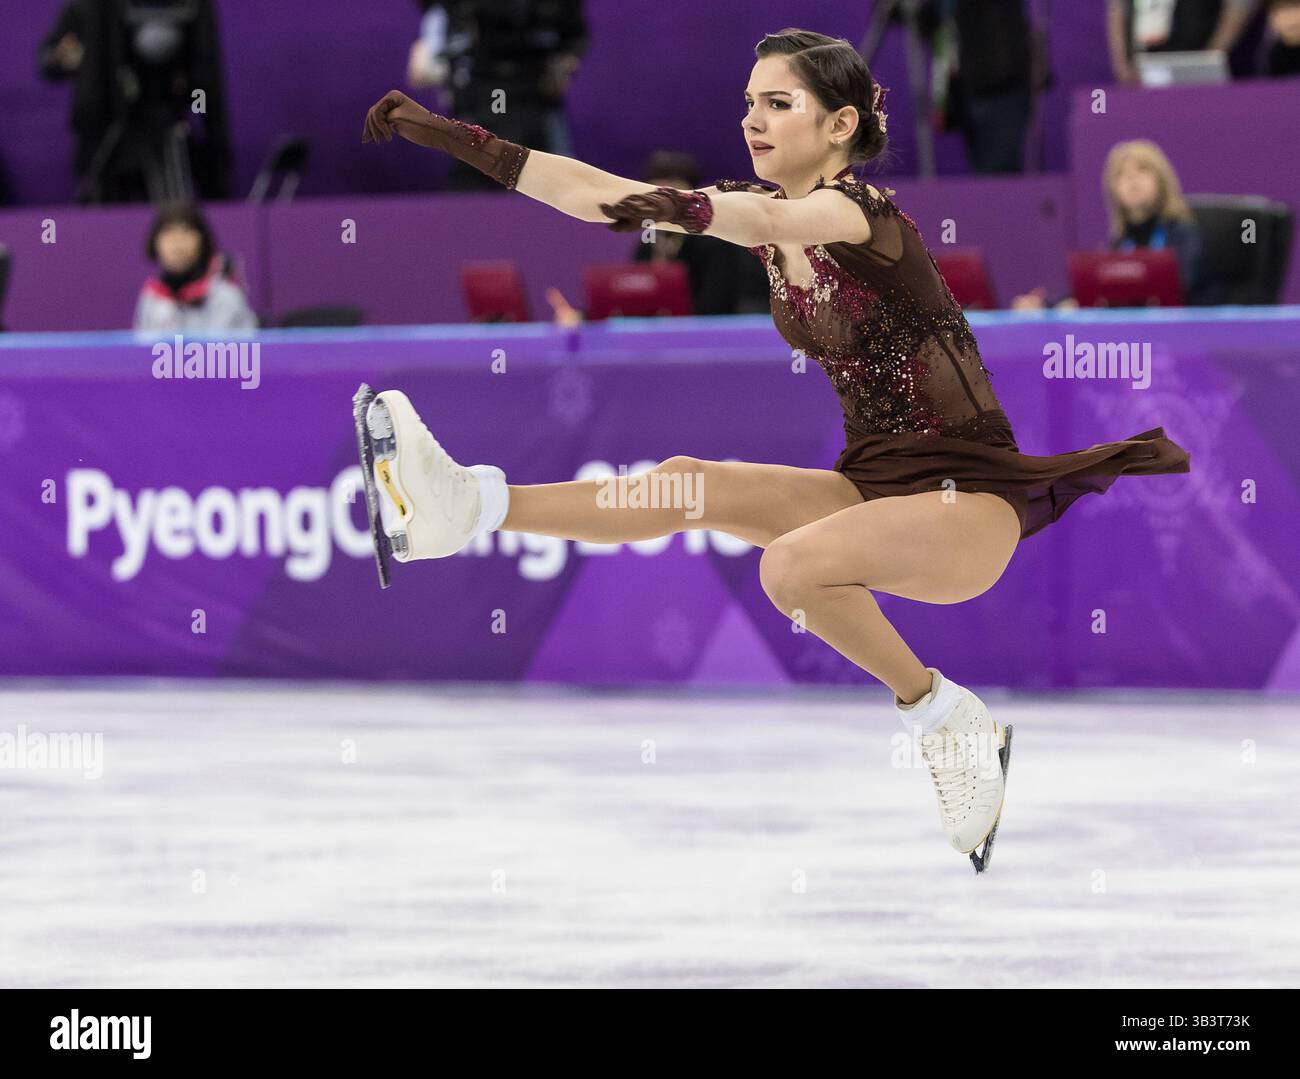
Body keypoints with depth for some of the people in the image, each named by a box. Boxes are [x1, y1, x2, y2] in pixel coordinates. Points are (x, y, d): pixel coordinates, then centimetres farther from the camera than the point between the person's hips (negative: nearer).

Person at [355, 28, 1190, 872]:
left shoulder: (859, 209, -17)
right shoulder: (765, 208, 6)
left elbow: (768, 217, -41)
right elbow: (593, 192, 5)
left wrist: (679, 208, -62)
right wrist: (448, 135, -1)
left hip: (969, 498, -8)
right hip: (872, 483, 8)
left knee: (793, 565, -32)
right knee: (689, 486, -12)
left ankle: (946, 719, -15)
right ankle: (466, 505, -20)